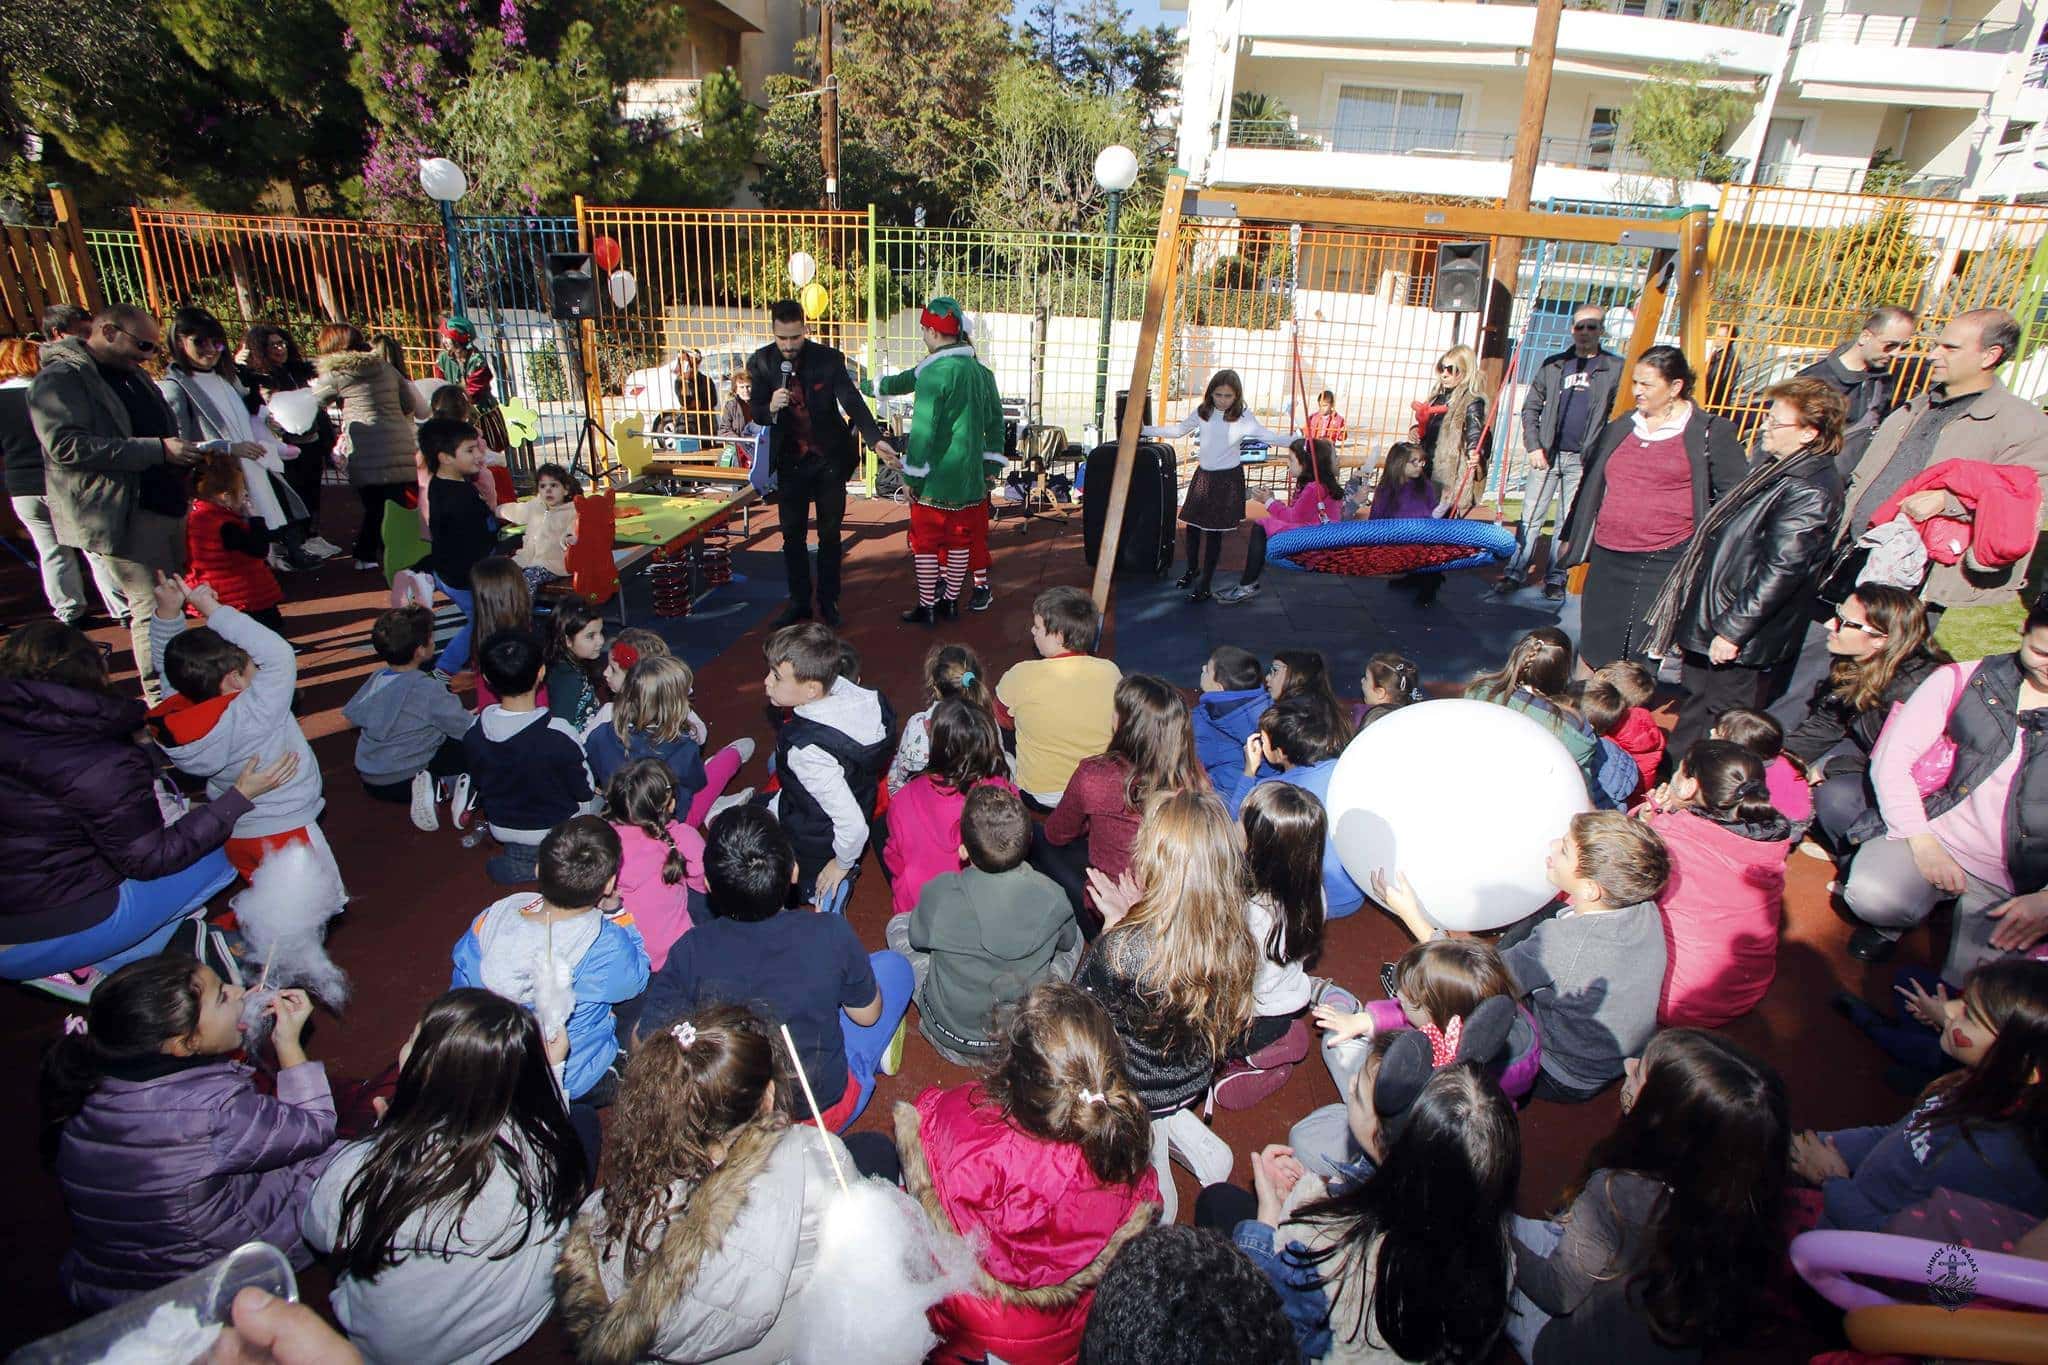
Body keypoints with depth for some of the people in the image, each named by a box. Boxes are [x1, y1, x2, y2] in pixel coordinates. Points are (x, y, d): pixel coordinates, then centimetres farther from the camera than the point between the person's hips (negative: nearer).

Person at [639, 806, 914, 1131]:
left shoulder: (690, 951, -23)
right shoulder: (832, 934, -26)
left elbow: (645, 1045, -11)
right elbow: (868, 1016, -8)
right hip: (825, 1111, -2)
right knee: (894, 965, 11)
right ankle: (874, 1056, 32)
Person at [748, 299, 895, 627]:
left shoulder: (829, 359, -11)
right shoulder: (761, 363, -5)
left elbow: (852, 401, -19)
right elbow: (756, 413, -2)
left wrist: (875, 439, -35)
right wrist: (770, 408, -27)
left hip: (829, 459, -2)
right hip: (790, 461, 2)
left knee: (829, 534, 8)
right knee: (793, 535, 7)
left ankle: (828, 600, 21)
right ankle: (799, 601, 20)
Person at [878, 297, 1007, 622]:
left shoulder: (935, 373, -16)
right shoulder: (982, 372, 6)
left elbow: (922, 430, -18)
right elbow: (996, 422, 12)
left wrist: (912, 475, -11)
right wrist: (991, 466, 19)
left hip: (935, 477, -6)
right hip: (970, 476, 7)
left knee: (926, 542, 5)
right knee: (959, 539, 15)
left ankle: (926, 607, 12)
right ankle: (950, 601, 25)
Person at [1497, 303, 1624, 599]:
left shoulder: (1615, 368, 2)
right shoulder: (1553, 364, 8)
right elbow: (1531, 407, 10)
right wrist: (1533, 446, -1)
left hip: (1583, 460, -1)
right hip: (1547, 455, 1)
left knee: (1568, 522, 6)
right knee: (1531, 517, 1)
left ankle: (1555, 579, 15)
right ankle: (1514, 573, 8)